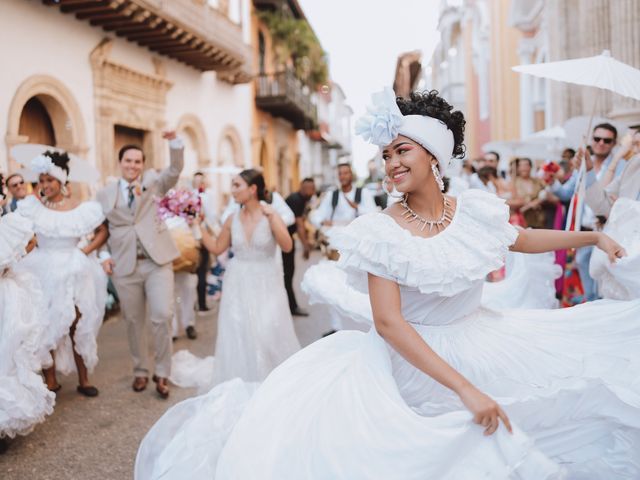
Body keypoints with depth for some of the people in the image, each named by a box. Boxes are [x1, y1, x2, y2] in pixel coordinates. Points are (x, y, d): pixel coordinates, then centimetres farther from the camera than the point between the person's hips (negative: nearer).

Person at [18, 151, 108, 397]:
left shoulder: (82, 209, -2)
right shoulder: (33, 207, -1)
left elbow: (103, 232, 5)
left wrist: (85, 251, -6)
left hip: (75, 274, 0)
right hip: (44, 273, 0)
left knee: (78, 326, 4)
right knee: (46, 327, 4)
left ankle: (83, 380, 16)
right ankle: (50, 380, 16)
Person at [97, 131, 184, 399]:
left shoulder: (153, 182, 8)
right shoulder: (105, 194, 10)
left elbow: (176, 169, -9)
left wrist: (174, 141, -24)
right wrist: (104, 255, -1)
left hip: (157, 261, -1)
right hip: (125, 266, 1)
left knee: (162, 316, -10)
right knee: (134, 322, 9)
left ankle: (162, 374, 6)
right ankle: (140, 371, 27)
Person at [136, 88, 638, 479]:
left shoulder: (475, 211, -5)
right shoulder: (382, 233, -19)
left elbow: (523, 239, 17)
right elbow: (388, 324, -26)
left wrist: (594, 236, 20)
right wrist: (464, 388, -30)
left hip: (485, 347, 5)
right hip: (417, 364, -5)